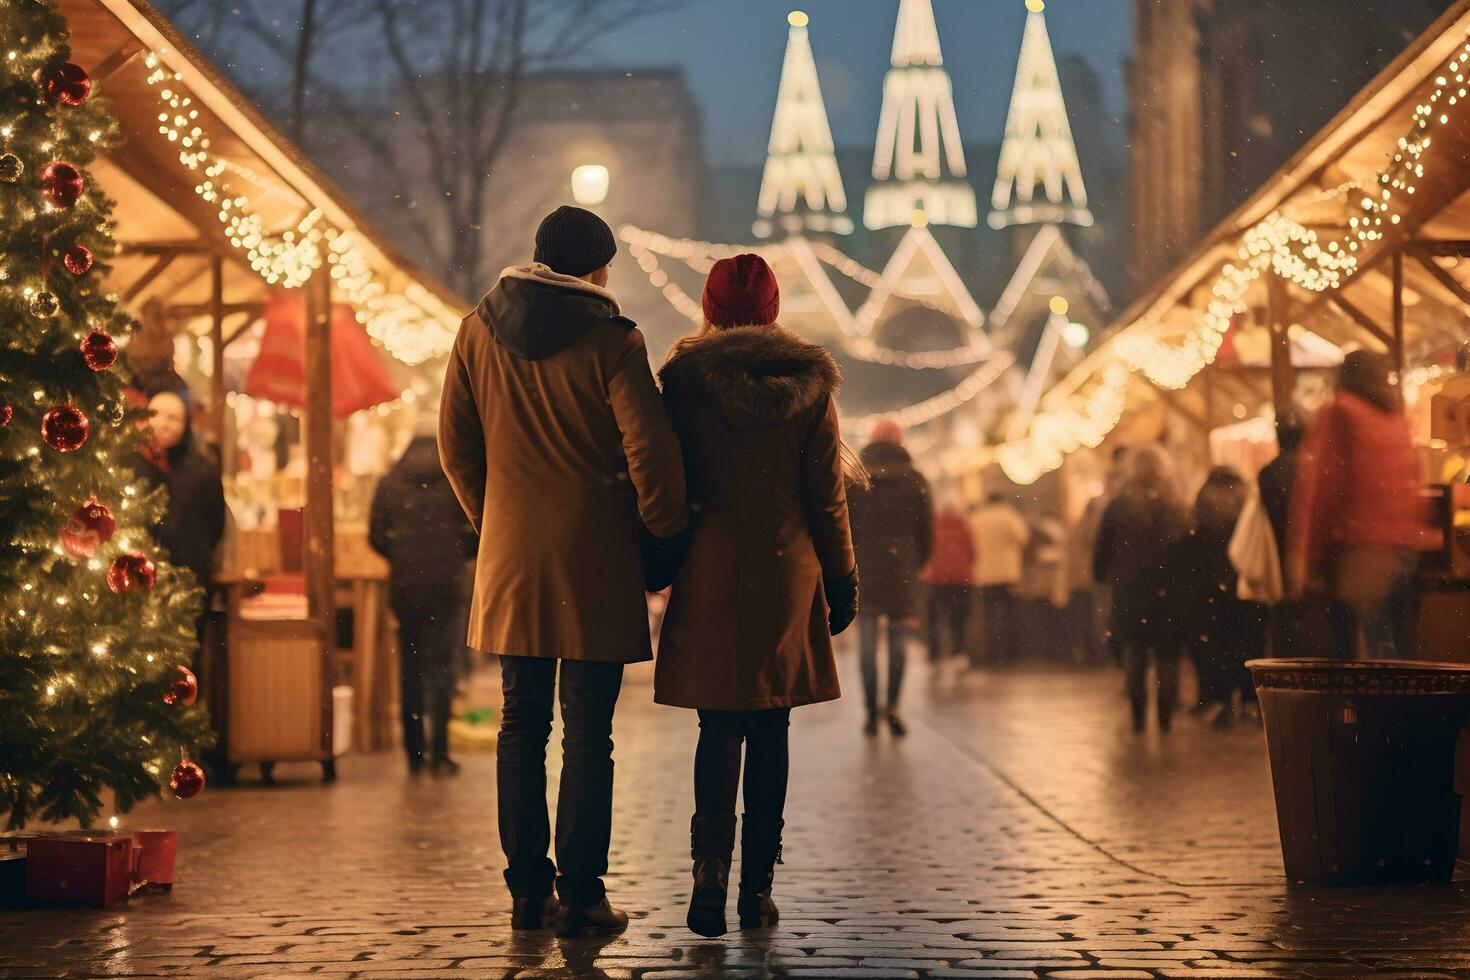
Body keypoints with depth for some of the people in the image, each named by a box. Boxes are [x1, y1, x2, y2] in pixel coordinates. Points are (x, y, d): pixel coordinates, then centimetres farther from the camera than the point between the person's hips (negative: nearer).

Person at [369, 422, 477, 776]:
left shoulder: (389, 482, 3)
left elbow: (376, 537, 0)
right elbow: (478, 532, -7)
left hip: (404, 587, 2)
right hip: (445, 588, -2)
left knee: (409, 670, 10)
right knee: (441, 669, 2)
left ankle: (414, 754, 11)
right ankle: (438, 754, -3)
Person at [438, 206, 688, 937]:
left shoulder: (478, 333, 5)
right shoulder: (612, 341, -10)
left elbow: (456, 443, 10)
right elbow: (650, 451, -13)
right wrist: (662, 528, 2)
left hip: (510, 554, 4)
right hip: (593, 558, -4)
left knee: (522, 725, 11)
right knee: (587, 733, 0)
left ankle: (527, 892, 14)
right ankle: (581, 898, 1)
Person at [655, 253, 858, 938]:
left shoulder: (686, 379, -3)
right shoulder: (810, 384, 1)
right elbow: (827, 498, 3)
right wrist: (842, 581, 10)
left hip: (711, 579, -1)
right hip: (788, 577, 1)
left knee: (720, 728, 5)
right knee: (769, 732, 8)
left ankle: (711, 866, -14)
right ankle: (758, 888, 10)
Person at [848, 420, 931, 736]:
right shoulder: (915, 481, 4)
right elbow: (927, 531, 5)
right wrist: (917, 564, 18)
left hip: (864, 571, 0)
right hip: (902, 571, 0)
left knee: (867, 645, 3)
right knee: (898, 642, 4)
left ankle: (871, 711, 0)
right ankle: (892, 704, -12)